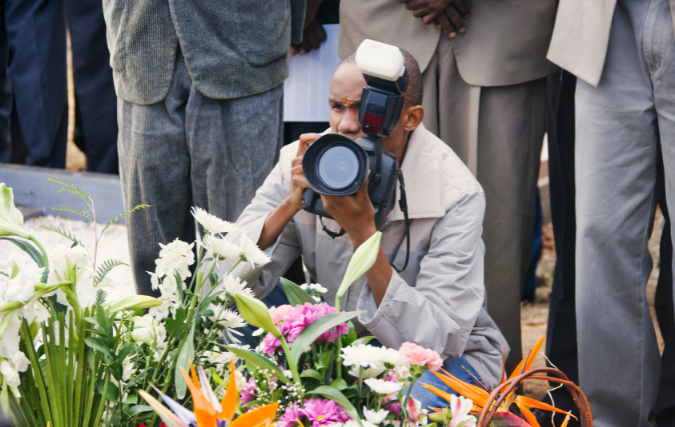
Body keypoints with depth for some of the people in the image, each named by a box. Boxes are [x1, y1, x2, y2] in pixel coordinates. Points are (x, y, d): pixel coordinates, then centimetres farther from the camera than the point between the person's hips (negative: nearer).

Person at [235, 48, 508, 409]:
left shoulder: (456, 195, -23)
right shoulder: (302, 165, -12)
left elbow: (434, 340, -31)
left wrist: (362, 232, -38)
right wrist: (290, 204, -31)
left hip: (450, 357, -3)